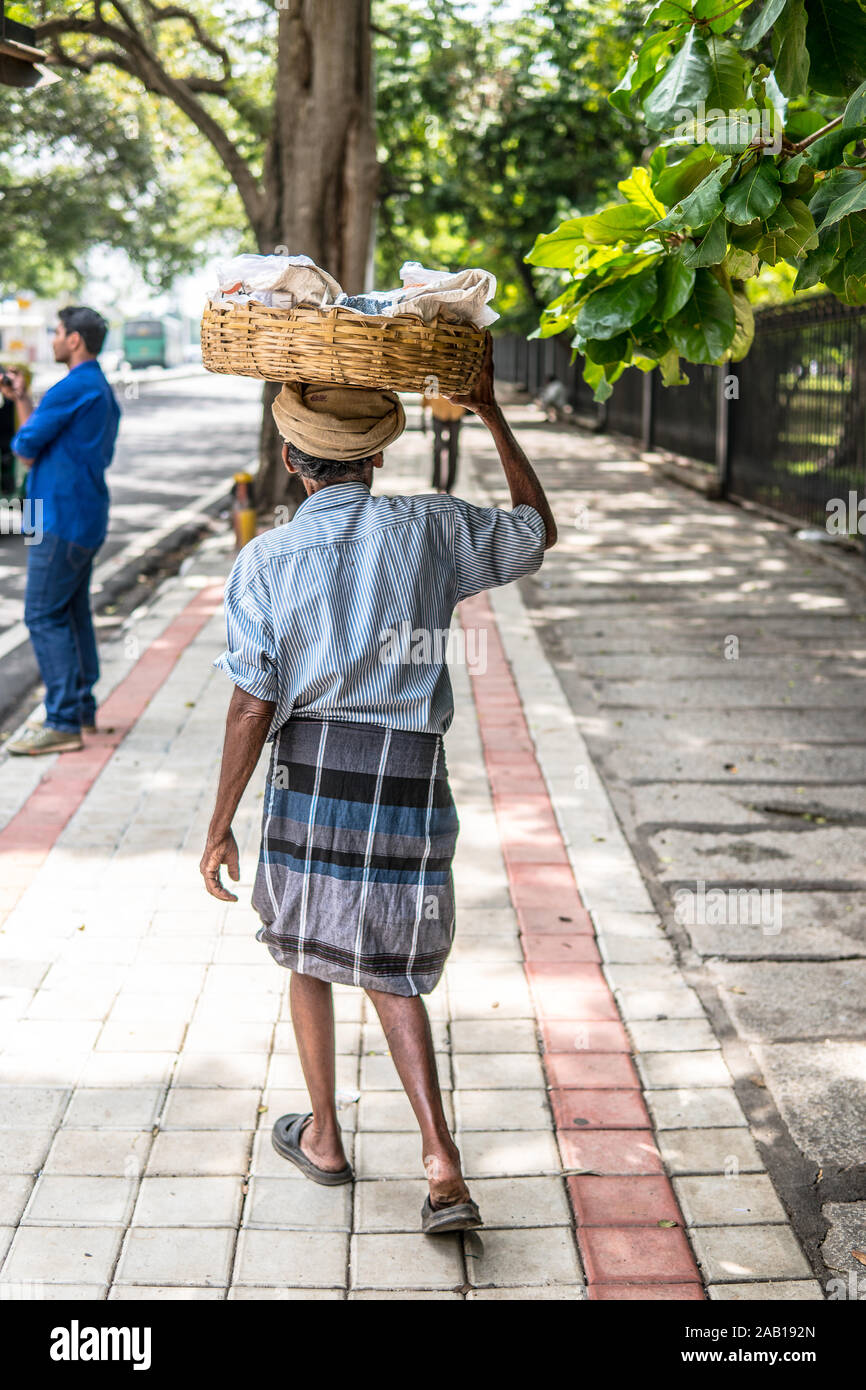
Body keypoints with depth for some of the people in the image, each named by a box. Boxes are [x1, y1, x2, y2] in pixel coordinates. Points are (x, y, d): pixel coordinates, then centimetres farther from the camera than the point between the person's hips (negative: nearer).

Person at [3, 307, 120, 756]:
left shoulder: (72, 389, -15)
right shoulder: (102, 391, 16)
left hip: (61, 518, -10)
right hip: (87, 519, 10)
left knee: (44, 616, -8)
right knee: (73, 613, 16)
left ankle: (63, 723, -9)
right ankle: (82, 709, 23)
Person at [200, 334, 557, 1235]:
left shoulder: (265, 561, -7)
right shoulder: (430, 528, -3)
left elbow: (253, 706, -8)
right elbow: (537, 531, 15)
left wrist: (220, 827, 0)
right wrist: (491, 417, 20)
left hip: (313, 766, -1)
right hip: (411, 771, 2)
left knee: (307, 955, 21)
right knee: (390, 973, 14)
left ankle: (323, 1139, 33)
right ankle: (442, 1164, 5)